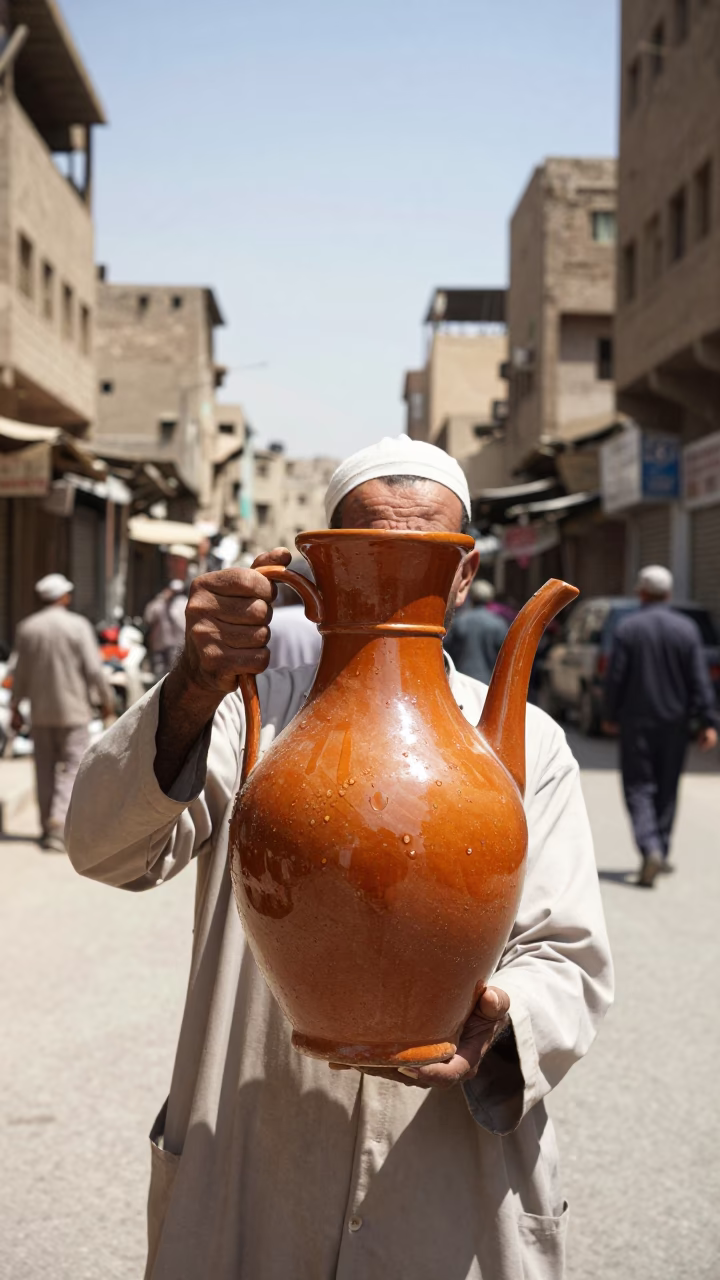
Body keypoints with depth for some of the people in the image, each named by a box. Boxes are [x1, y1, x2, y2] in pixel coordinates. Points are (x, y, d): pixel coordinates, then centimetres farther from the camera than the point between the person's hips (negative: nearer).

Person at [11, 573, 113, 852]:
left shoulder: (27, 628, 1)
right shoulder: (78, 625, -9)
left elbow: (21, 673, 3)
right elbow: (93, 669, -11)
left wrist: (15, 707, 13)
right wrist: (105, 698, 2)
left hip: (40, 711, 4)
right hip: (72, 709, -4)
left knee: (45, 770, 12)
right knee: (73, 768, -1)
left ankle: (47, 828, 19)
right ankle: (58, 822, -18)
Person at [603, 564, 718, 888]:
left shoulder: (628, 628, -8)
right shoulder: (686, 628, -2)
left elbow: (615, 676, -7)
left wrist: (611, 715, 5)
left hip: (637, 720, -2)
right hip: (675, 721, 3)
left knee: (639, 787, 1)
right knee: (667, 788, 15)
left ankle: (650, 849, -19)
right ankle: (661, 852, 23)